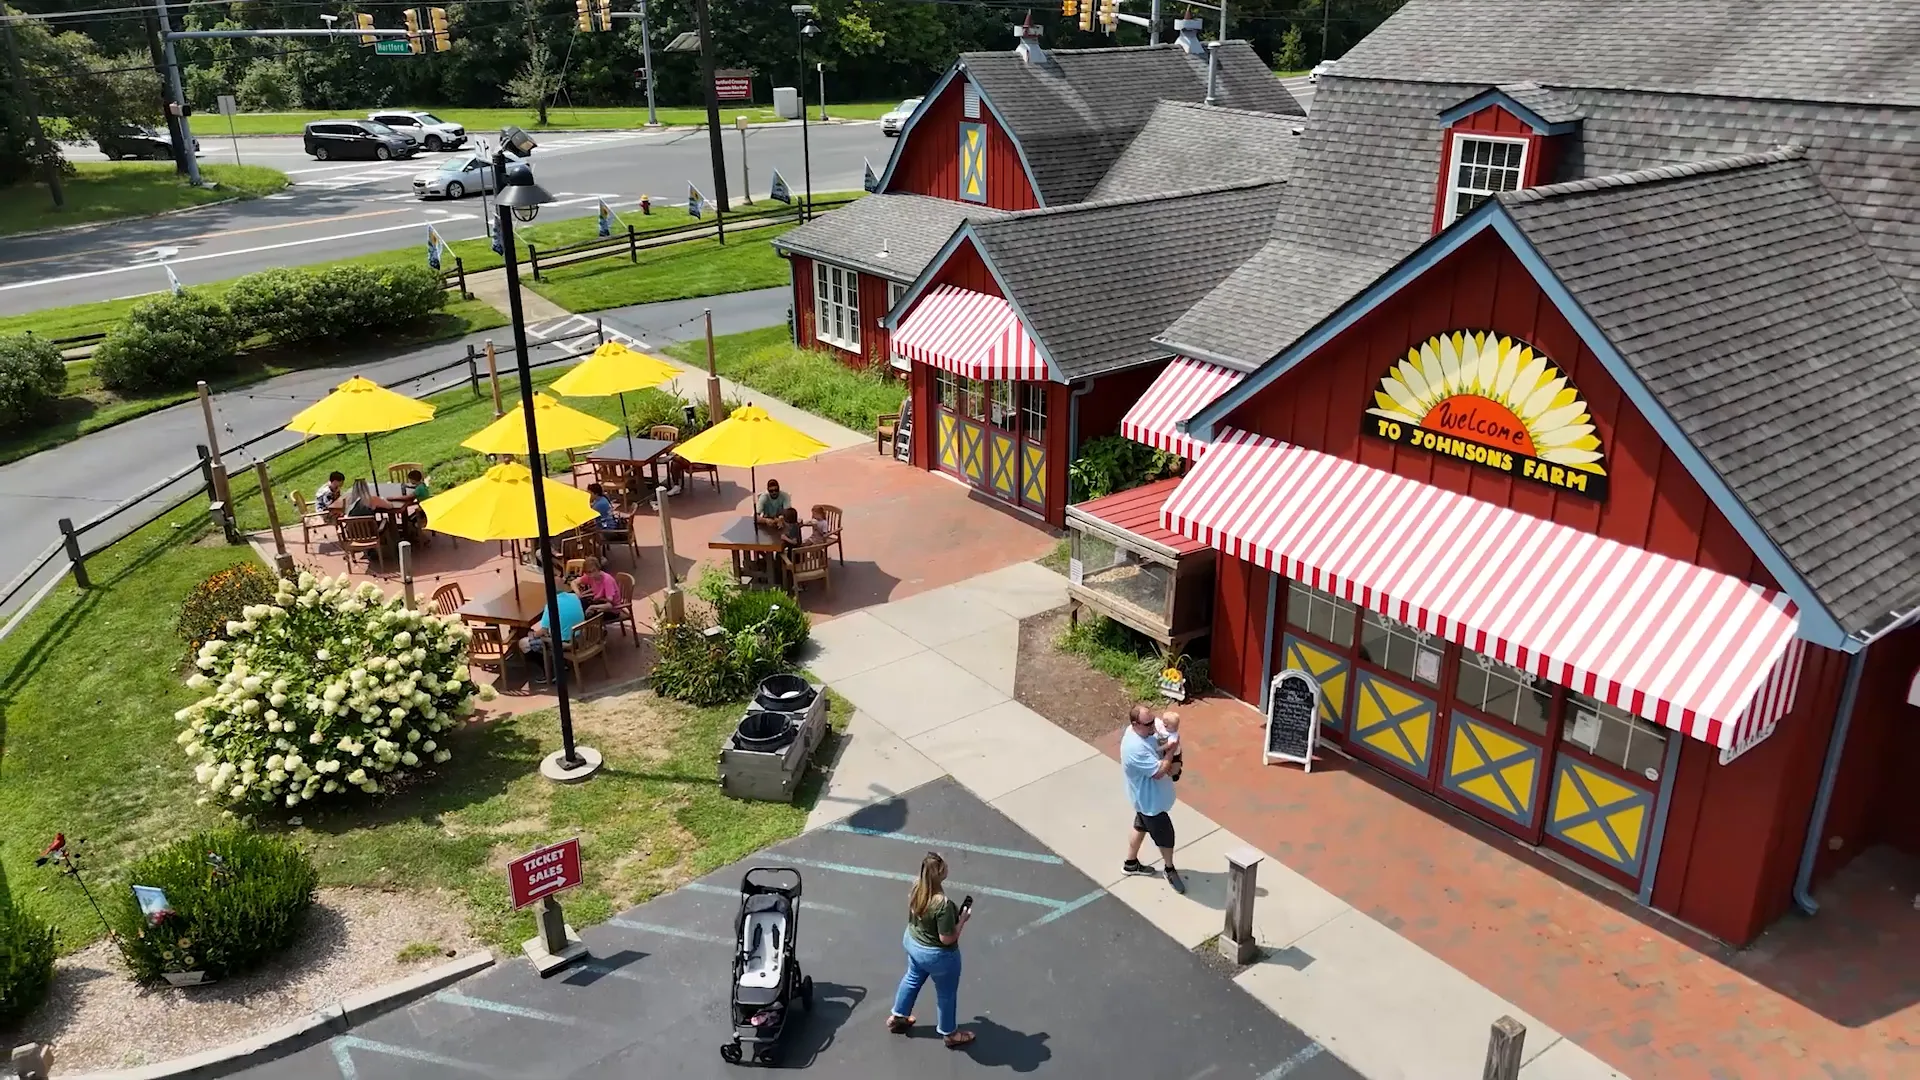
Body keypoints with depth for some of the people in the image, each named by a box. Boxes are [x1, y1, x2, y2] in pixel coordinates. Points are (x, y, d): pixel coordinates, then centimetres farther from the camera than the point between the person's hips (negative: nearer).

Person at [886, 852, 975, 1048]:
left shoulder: (916, 885, -16)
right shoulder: (943, 903, -39)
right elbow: (946, 939, -30)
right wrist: (962, 919, -16)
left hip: (913, 942, 7)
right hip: (937, 955, -7)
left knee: (912, 978, 33)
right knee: (946, 993, 20)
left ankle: (897, 1017, 53)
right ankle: (949, 1033, 43)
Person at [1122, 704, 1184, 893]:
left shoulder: (1141, 732, -8)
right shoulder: (1136, 748, -38)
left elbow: (1156, 751, 8)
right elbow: (1158, 772, -33)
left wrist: (1171, 763, -10)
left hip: (1147, 796, 9)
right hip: (1150, 801, -9)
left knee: (1141, 826, 27)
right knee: (1165, 834, 10)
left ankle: (1131, 863, 47)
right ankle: (1170, 870, 36)